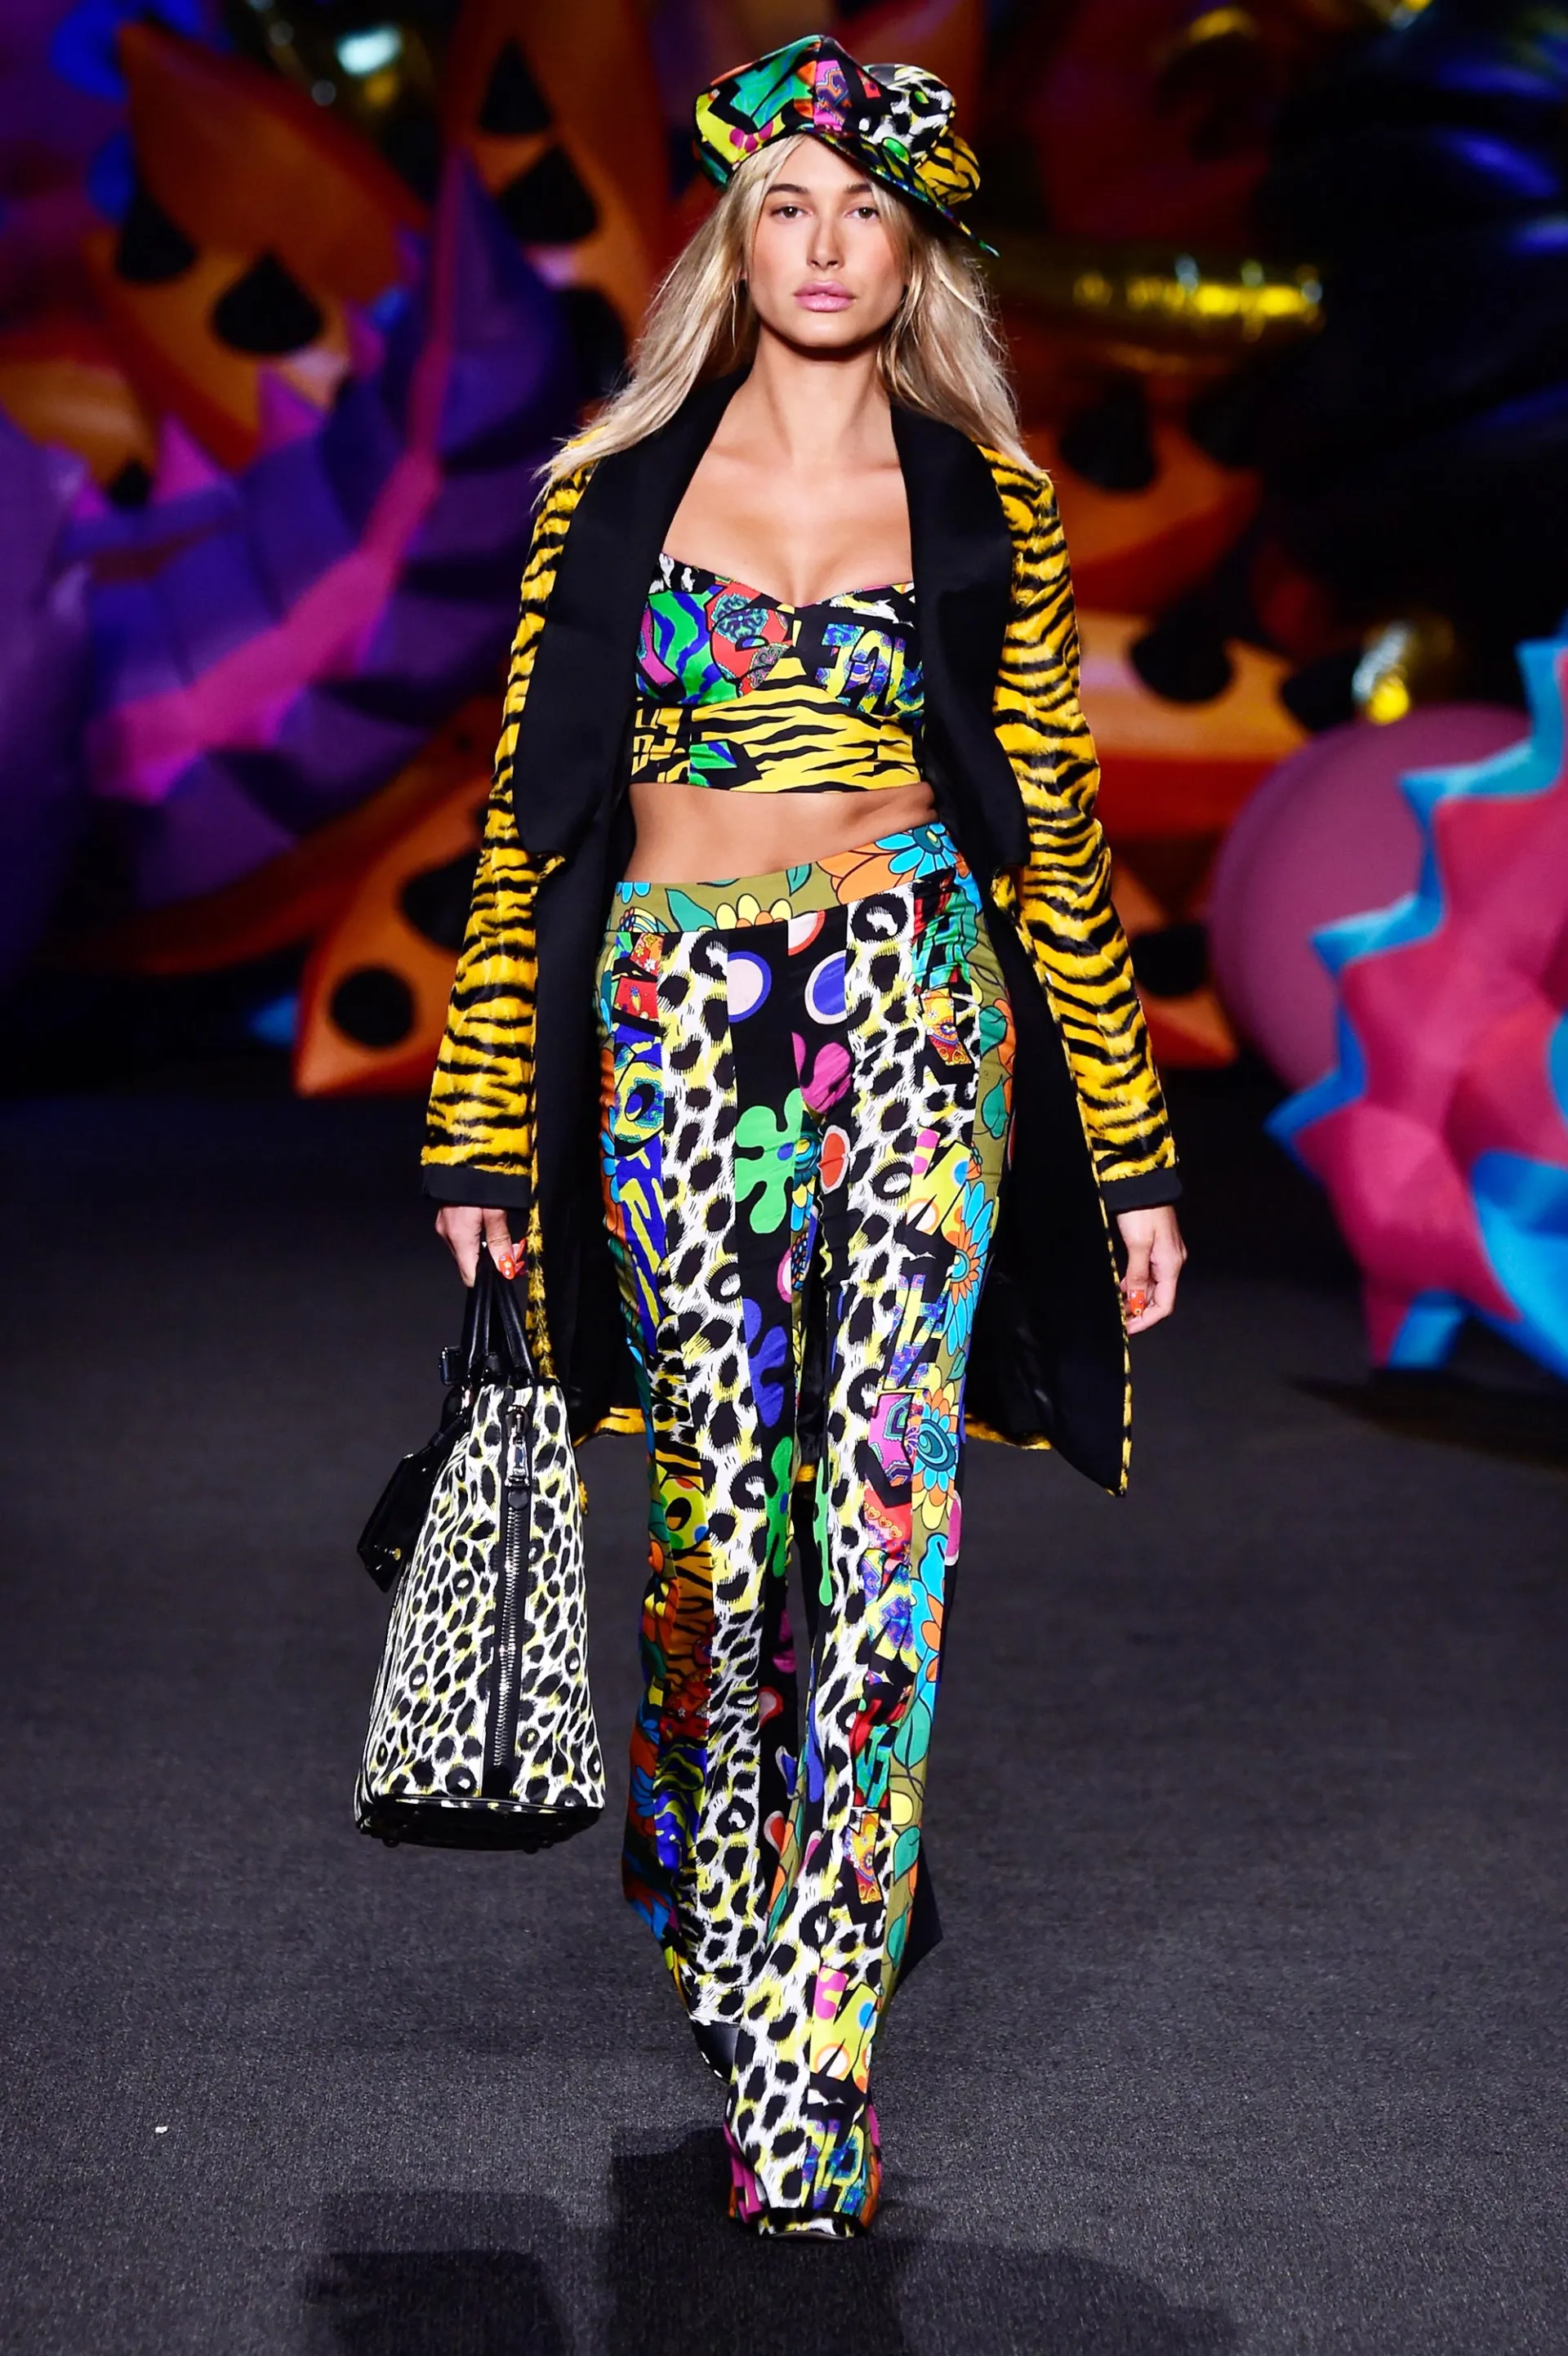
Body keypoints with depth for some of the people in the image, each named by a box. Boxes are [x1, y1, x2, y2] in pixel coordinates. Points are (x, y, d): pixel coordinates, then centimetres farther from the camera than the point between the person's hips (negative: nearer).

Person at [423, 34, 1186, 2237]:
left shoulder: (985, 504, 9)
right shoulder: (618, 492, 9)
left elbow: (1055, 830, 10)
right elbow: (532, 811, 9)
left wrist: (1134, 1155, 8)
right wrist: (483, 1137, 5)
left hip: (914, 995, 0)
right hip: (669, 1014, 1)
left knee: (879, 1522, -8)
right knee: (719, 1517, 2)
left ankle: (804, 2049, -2)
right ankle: (710, 1888, 32)